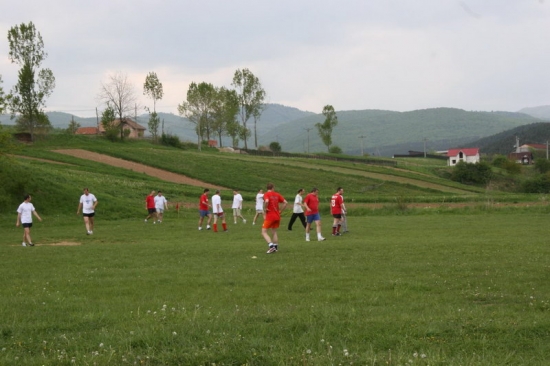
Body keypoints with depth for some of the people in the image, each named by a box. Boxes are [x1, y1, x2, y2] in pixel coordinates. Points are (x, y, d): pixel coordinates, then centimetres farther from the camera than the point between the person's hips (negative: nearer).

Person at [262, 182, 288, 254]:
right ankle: (275, 247, 16)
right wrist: (280, 210, 9)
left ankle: (271, 245, -18)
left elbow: (266, 201, -29)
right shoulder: (277, 194, 8)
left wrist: (265, 208, -12)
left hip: (270, 216, -6)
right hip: (277, 216, 6)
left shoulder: (266, 194, -7)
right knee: (274, 231, 18)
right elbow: (285, 203, 4)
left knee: (264, 232, -1)